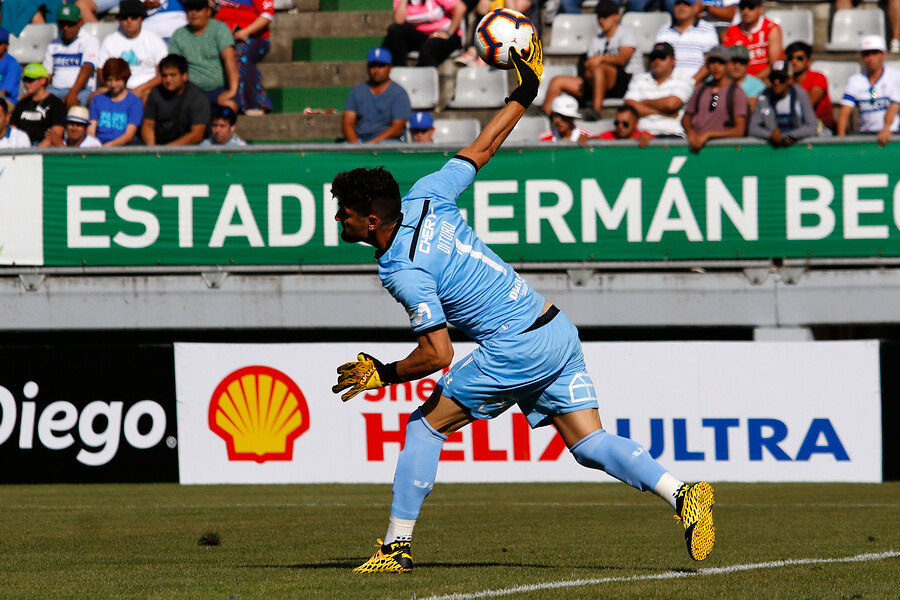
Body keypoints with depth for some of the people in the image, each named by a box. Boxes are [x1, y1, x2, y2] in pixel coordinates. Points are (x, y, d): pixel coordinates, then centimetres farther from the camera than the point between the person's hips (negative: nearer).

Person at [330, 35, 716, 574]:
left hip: (516, 347, -9)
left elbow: (438, 355, -19)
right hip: (556, 328, 9)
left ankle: (398, 545, 6)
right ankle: (682, 495, -14)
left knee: (426, 425, 4)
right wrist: (525, 90, 24)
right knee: (590, 443, 4)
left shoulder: (404, 271, -16)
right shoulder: (424, 197, 5)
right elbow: (484, 147, 13)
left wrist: (383, 375, -3)